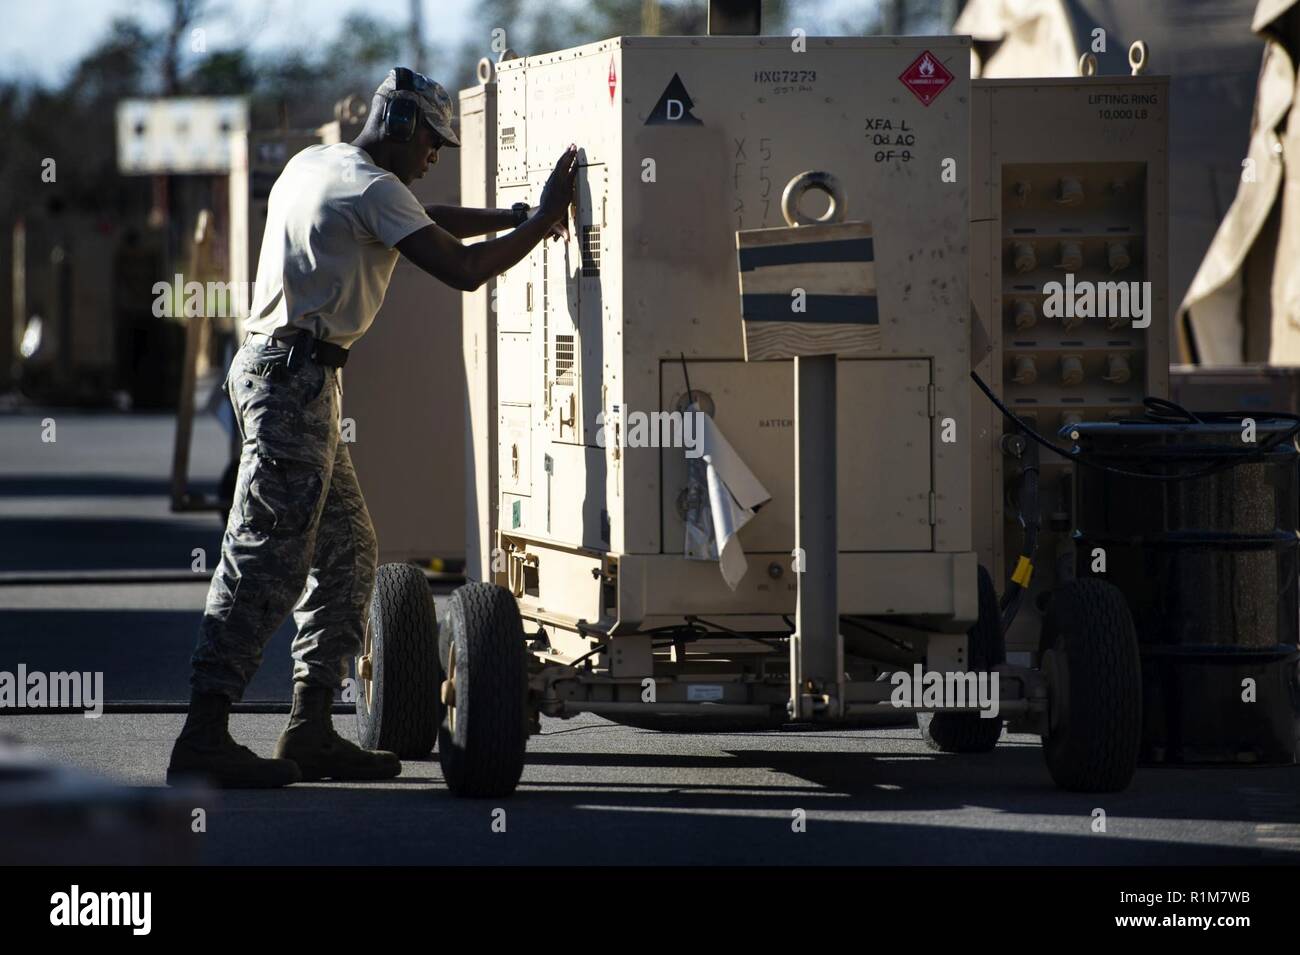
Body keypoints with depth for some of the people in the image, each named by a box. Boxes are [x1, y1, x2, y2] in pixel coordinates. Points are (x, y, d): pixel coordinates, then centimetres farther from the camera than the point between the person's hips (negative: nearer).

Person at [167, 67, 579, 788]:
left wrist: (514, 216, 28)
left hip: (279, 370, 10)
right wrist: (542, 220, -5)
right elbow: (463, 269, -16)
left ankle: (310, 731, 13)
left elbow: (425, 221, 32)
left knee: (344, 551, 13)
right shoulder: (372, 188, -11)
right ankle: (203, 739, -15)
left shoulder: (313, 163, 19)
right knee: (266, 561, -12)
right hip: (296, 378, -10)